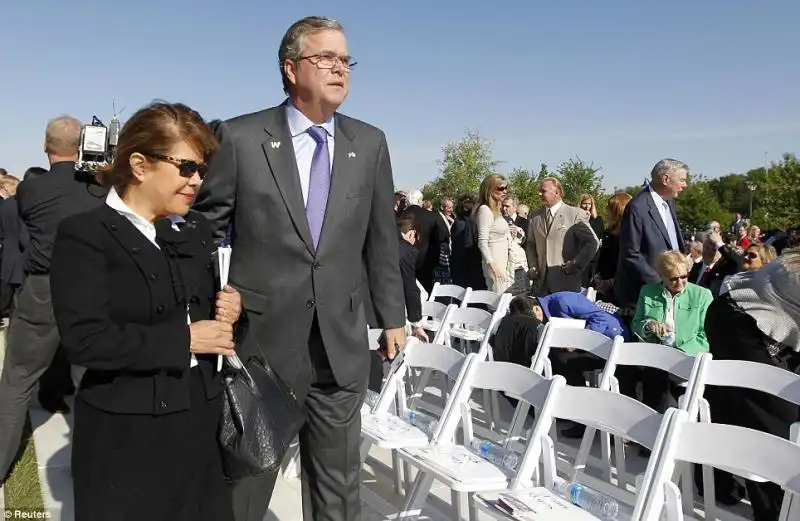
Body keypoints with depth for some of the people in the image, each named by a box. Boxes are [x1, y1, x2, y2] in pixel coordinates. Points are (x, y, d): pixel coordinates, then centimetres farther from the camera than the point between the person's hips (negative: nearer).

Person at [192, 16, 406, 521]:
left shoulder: (370, 143, 5)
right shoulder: (240, 138, -5)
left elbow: (382, 240, 10)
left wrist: (392, 316, 11)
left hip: (342, 342, 3)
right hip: (261, 336, -2)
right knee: (245, 479, 15)